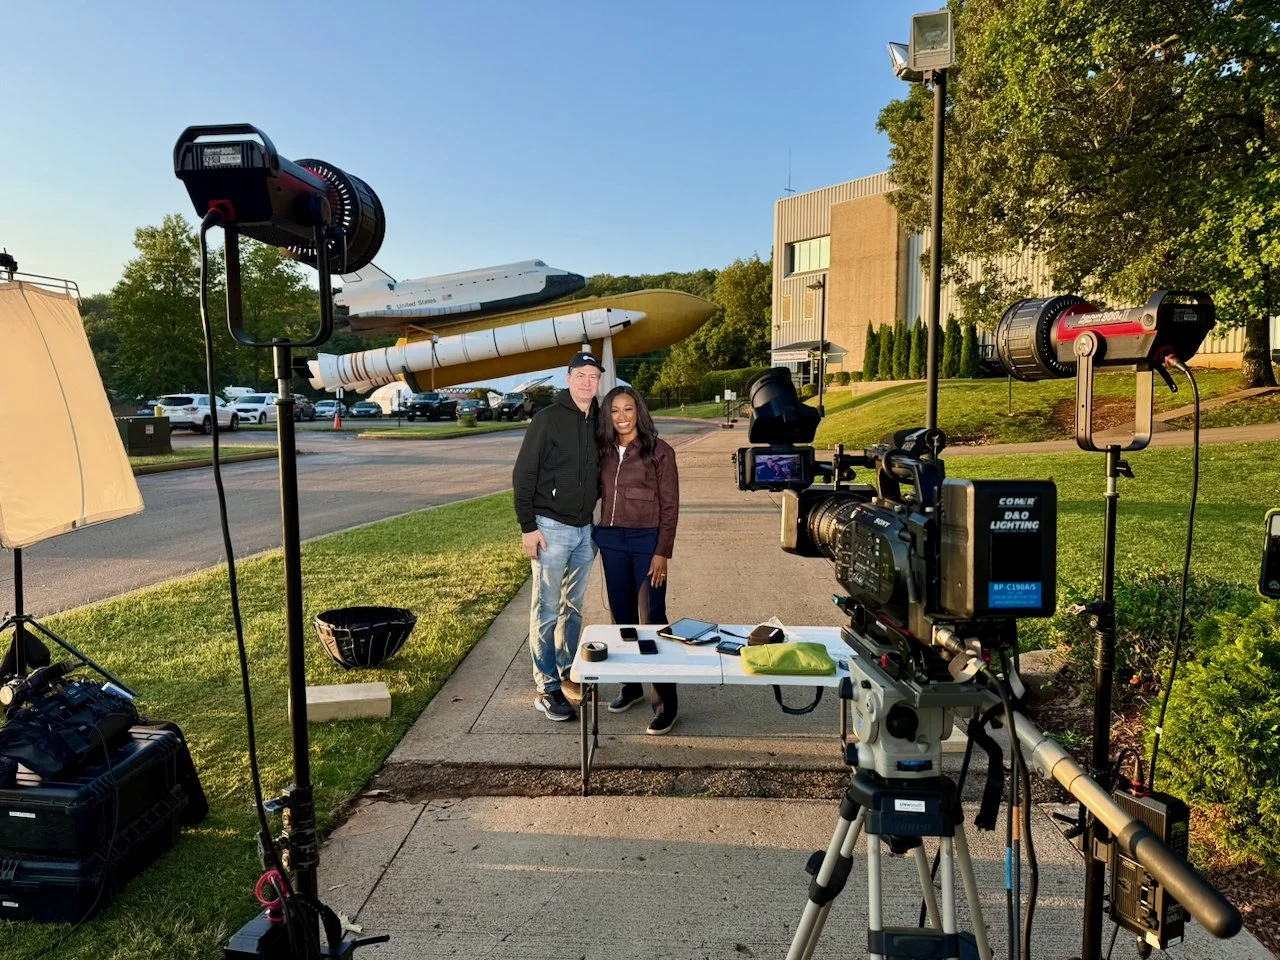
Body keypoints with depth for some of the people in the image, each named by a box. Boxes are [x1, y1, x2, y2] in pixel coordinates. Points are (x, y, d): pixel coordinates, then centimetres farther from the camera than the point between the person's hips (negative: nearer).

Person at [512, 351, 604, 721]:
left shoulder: (599, 423, 7)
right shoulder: (549, 418, -9)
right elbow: (523, 474, -10)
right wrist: (528, 527, -13)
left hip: (585, 530, 6)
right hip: (551, 527, -6)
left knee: (574, 607, 14)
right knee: (547, 611, 0)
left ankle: (569, 675, 27)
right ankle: (547, 688, 7)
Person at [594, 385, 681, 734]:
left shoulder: (659, 452, -7)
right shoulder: (605, 451, 7)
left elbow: (669, 507, -8)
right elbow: (598, 493, 11)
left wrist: (662, 552, -12)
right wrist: (597, 537, 1)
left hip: (646, 540, -5)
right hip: (610, 540, 5)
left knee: (652, 619, -3)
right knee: (622, 614, 13)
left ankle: (666, 701, 5)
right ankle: (631, 685, 28)